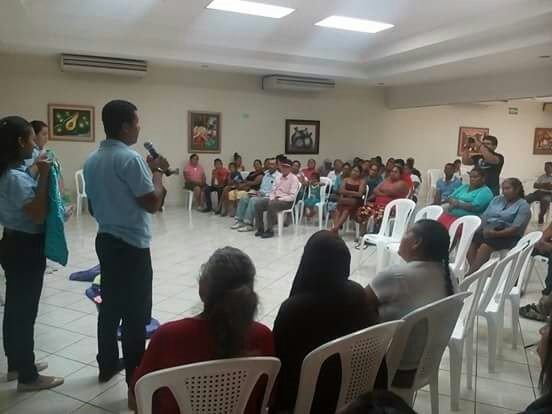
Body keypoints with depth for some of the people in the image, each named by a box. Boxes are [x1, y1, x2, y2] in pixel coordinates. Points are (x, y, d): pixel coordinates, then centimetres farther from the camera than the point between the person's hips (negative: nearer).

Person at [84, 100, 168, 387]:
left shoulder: (91, 160, 9)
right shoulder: (130, 159, -18)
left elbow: (93, 205, 14)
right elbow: (153, 204, -18)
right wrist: (157, 172, -5)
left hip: (105, 239, 9)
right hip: (132, 244, -9)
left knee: (110, 305, 17)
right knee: (136, 313, -1)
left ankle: (107, 365, 29)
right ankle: (135, 379, 5)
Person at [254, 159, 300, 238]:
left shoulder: (294, 179, -6)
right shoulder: (279, 178, 16)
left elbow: (292, 196, -14)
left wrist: (279, 199, -19)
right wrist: (271, 198, -4)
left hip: (287, 201, -7)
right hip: (274, 199, 7)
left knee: (271, 205, -35)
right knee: (258, 204, -14)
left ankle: (269, 230, -25)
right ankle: (260, 229, -7)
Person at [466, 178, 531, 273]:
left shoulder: (523, 206, 2)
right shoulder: (497, 199, 21)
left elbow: (516, 229, -11)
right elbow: (484, 216, 14)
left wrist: (495, 234, -21)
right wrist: (484, 229, -8)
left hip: (507, 236, -6)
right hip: (488, 231, 6)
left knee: (485, 246, -34)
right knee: (472, 242, -26)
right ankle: (474, 272, -39)